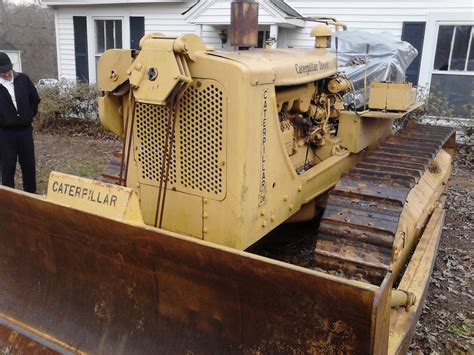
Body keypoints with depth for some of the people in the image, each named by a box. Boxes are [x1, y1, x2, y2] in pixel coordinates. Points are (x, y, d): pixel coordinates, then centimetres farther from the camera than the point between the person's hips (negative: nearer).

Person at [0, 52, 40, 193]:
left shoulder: (23, 79, 0)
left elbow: (35, 99, 11)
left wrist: (30, 115, 6)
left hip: (25, 129, 2)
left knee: (29, 164, 10)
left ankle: (31, 194, 24)